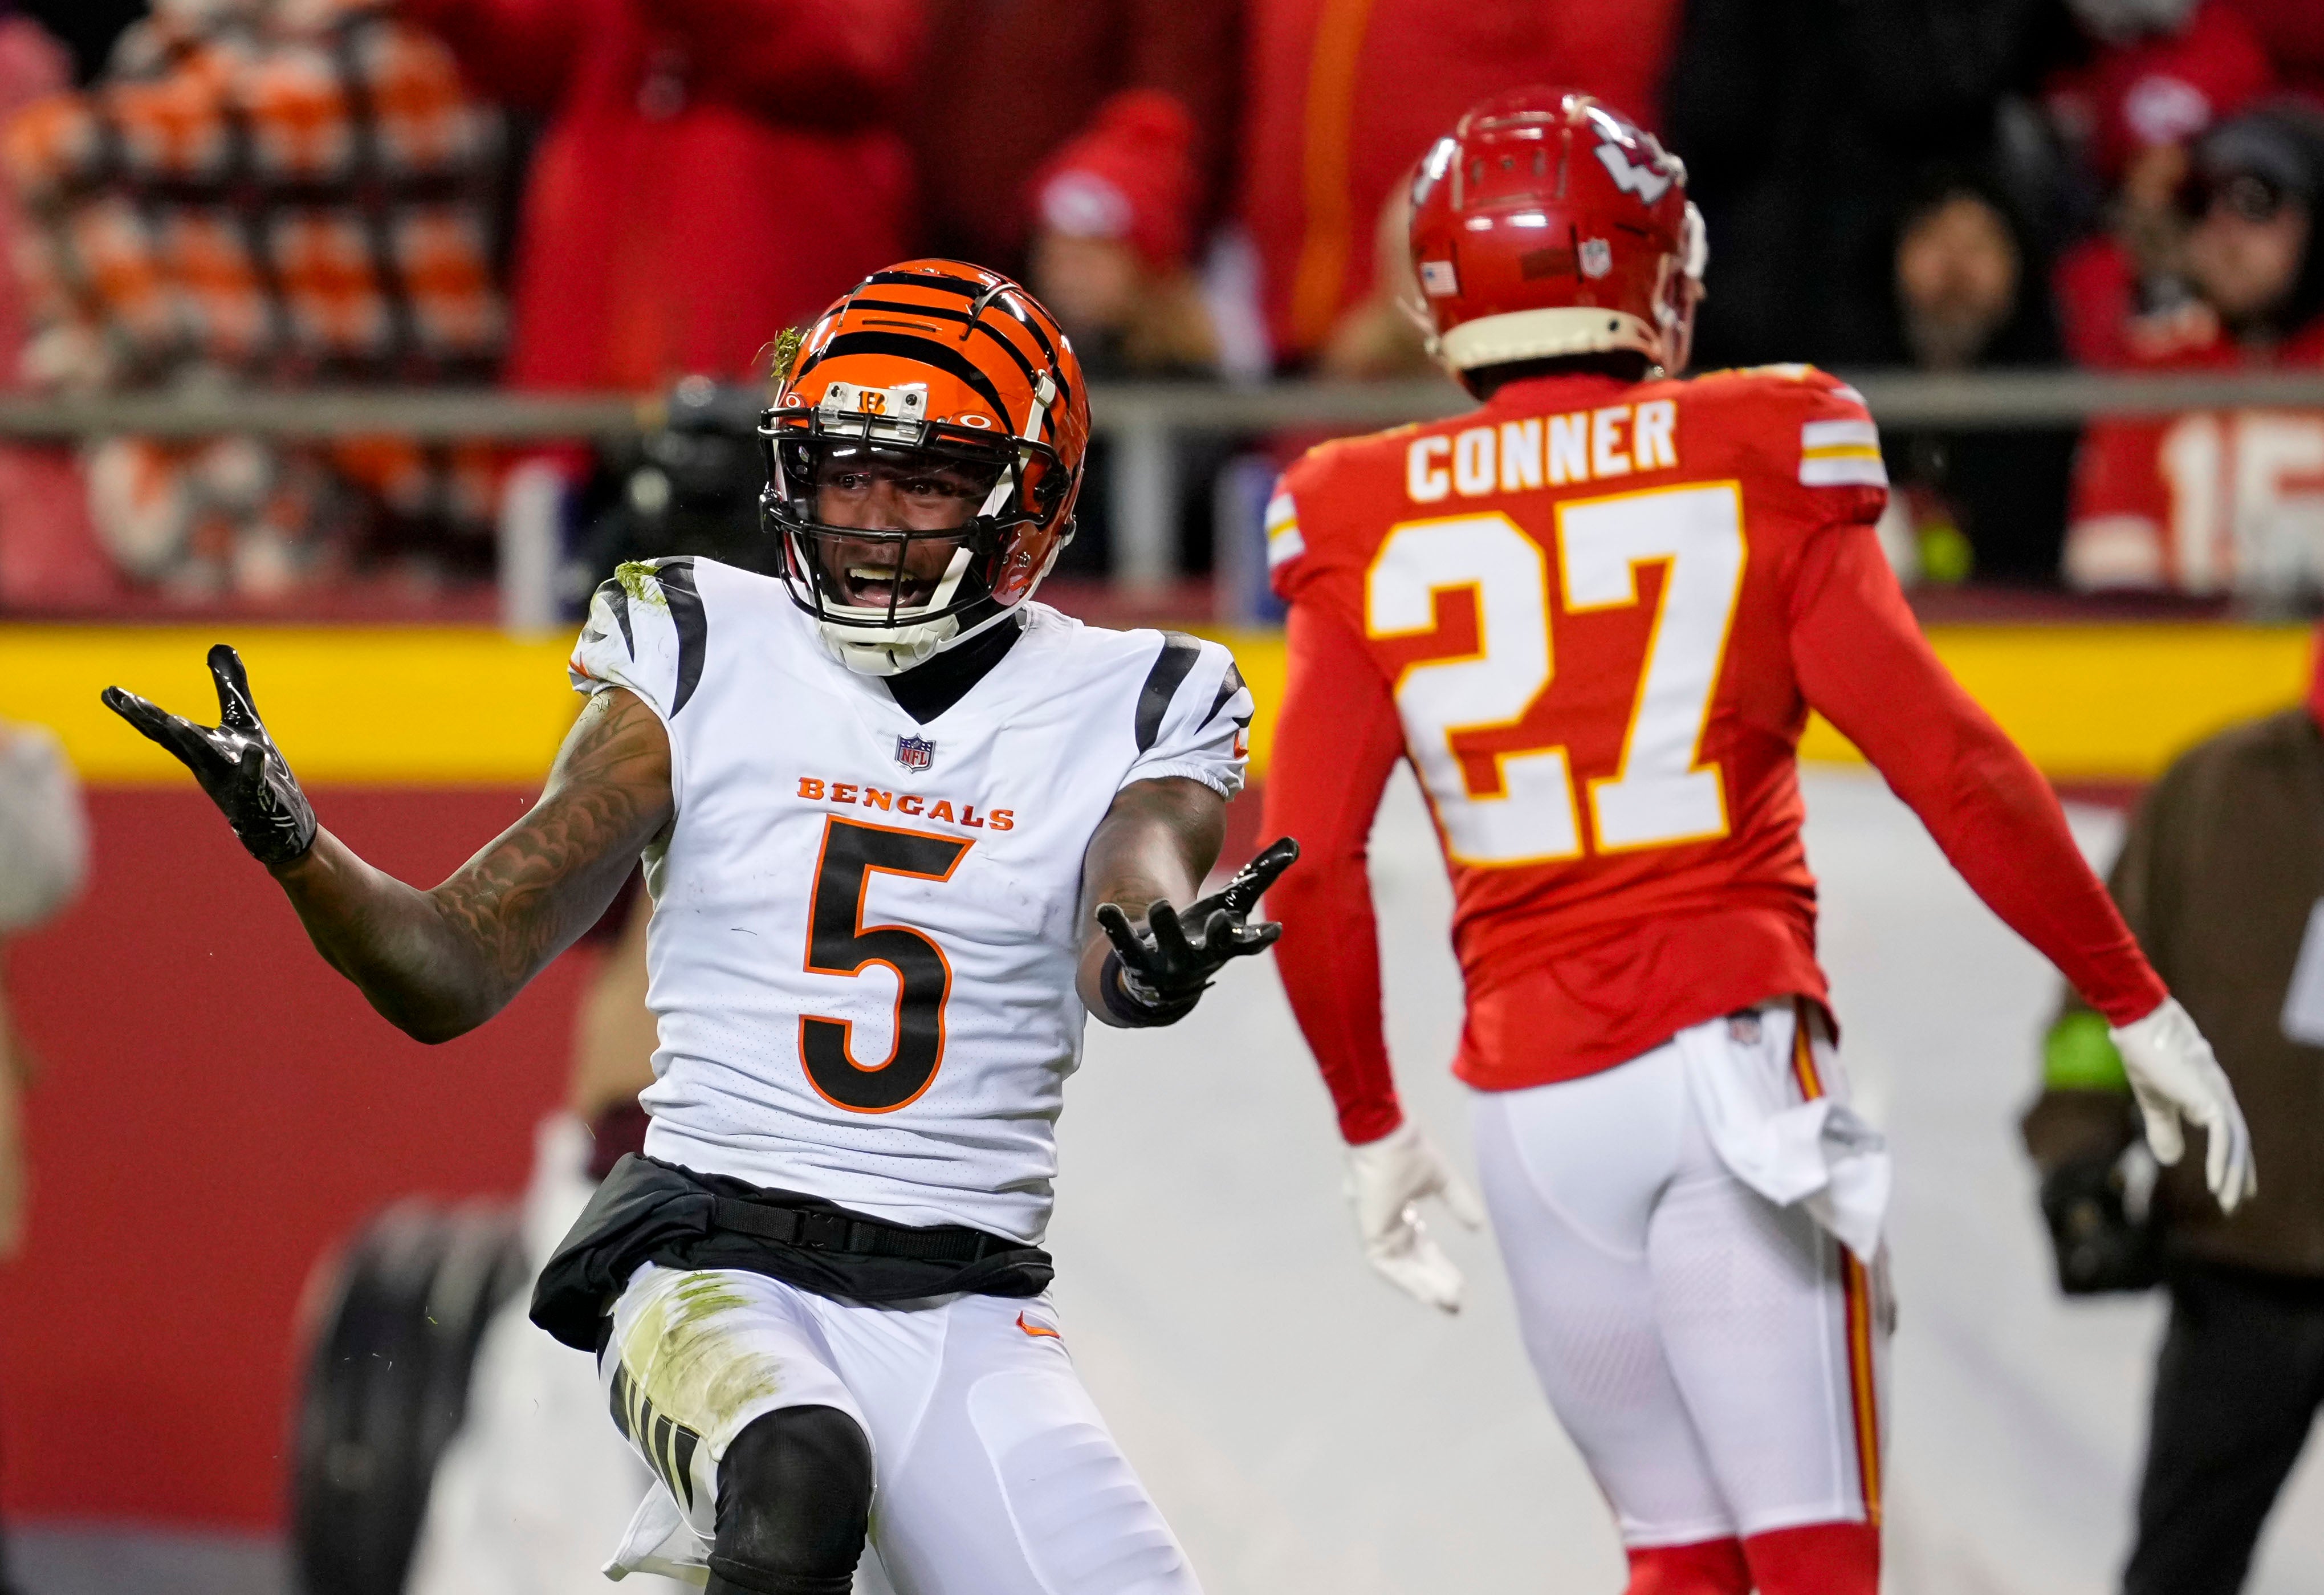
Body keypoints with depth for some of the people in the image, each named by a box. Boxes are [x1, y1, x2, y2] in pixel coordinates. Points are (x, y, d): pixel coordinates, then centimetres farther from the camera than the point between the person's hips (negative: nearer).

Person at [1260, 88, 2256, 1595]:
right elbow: (1957, 772, -5)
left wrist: (1371, 1126, 14)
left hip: (1529, 1098, 3)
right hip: (1730, 1058, -3)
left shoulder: (1370, 536, 5)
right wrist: (2138, 1005, 3)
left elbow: (1308, 868, 1)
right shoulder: (1754, 470, 0)